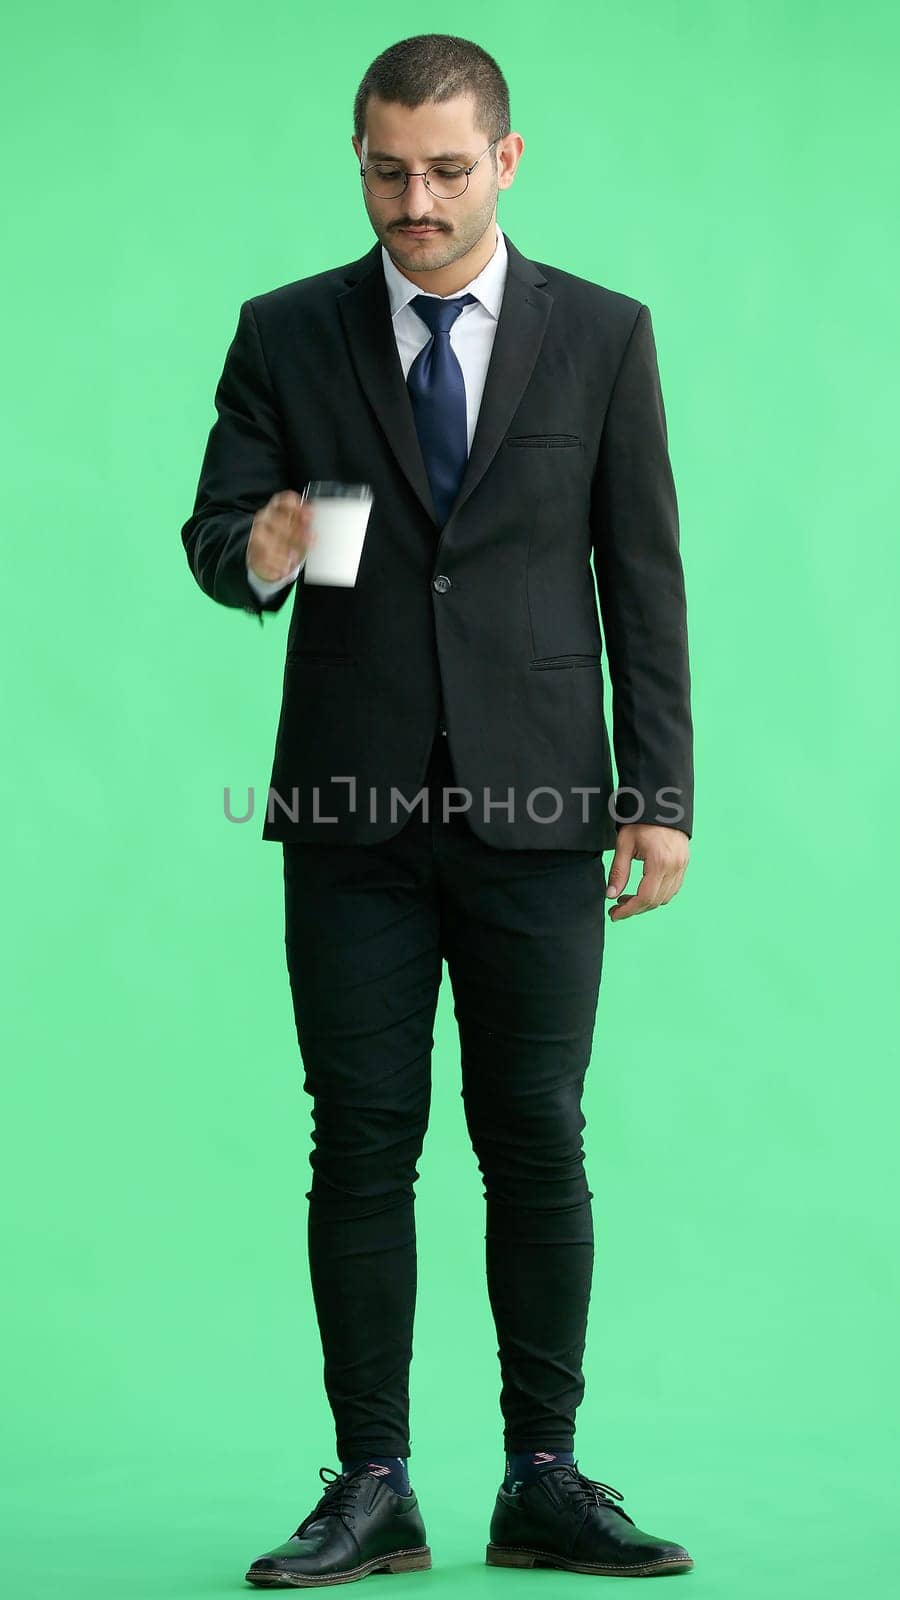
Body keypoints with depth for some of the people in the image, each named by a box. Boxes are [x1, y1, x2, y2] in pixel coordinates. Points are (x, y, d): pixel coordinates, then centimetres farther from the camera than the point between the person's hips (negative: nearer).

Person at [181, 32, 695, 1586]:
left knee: (538, 1147, 2)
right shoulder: (287, 334, 5)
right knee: (361, 1149, 1)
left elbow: (643, 574, 5)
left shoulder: (602, 335, 5)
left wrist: (662, 796, 0)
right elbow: (213, 530, 5)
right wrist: (255, 552, -20)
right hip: (353, 816, 1)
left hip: (536, 814, 0)